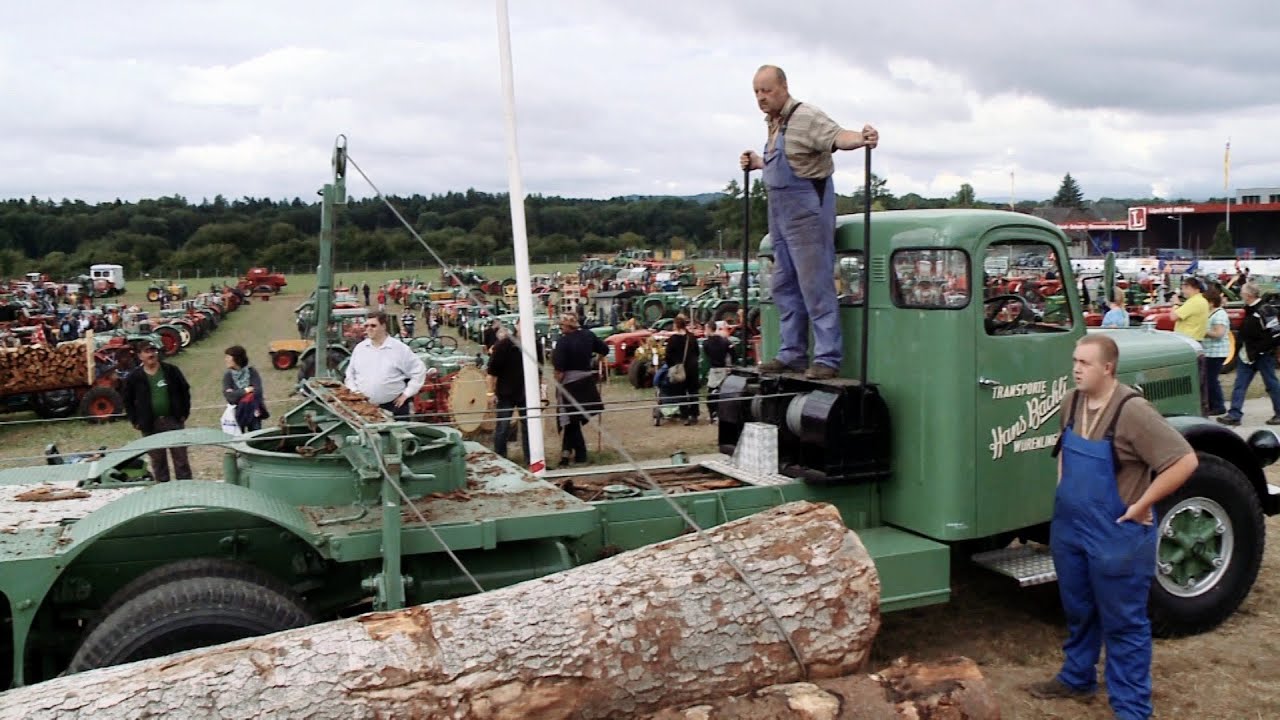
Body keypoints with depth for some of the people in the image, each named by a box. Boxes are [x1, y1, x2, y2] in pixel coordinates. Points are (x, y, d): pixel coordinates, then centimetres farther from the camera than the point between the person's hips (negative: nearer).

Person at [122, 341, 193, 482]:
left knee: (181, 457, 3)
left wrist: (184, 413, 1)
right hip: (150, 425, 1)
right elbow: (128, 401, 9)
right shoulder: (134, 377, 2)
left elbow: (185, 391, 7)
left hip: (173, 421, 0)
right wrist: (135, 421, 2)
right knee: (157, 460, 7)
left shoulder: (171, 371, 1)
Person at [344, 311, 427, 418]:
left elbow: (419, 371, 0)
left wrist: (406, 394, -3)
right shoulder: (360, 348, 10)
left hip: (393, 406, -3)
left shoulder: (400, 349, -3)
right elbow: (350, 373, 21)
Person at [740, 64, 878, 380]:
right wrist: (756, 163, 21)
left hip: (806, 206, -10)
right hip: (779, 209, 10)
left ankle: (827, 358, -5)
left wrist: (861, 139, -47)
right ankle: (792, 353, 22)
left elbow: (836, 136, -29)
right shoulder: (773, 122, 16)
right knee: (784, 285, 13)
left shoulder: (805, 117, -12)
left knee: (814, 284, -9)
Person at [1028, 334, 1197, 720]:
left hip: (1116, 535, -7)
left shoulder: (1132, 411, -22)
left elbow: (1185, 461, -24)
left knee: (1123, 622, 6)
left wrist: (1141, 506, -18)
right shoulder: (1072, 402, 1)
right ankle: (1077, 678, 41)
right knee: (1078, 611, 23)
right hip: (1069, 528, 7)